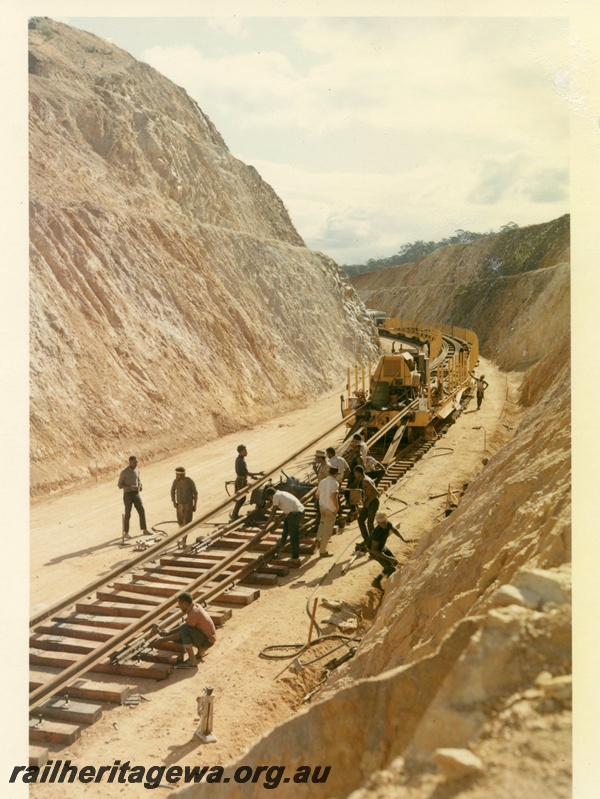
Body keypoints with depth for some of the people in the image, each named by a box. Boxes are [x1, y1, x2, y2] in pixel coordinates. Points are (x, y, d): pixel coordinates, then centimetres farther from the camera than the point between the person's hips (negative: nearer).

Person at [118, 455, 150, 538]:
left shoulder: (137, 470, 9)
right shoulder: (124, 472, -11)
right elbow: (120, 485, -7)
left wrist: (140, 486, -3)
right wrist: (131, 488, -20)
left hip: (136, 494, 5)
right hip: (127, 494, -5)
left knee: (142, 511, 2)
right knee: (128, 514, -1)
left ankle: (145, 530, 13)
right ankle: (126, 533, 13)